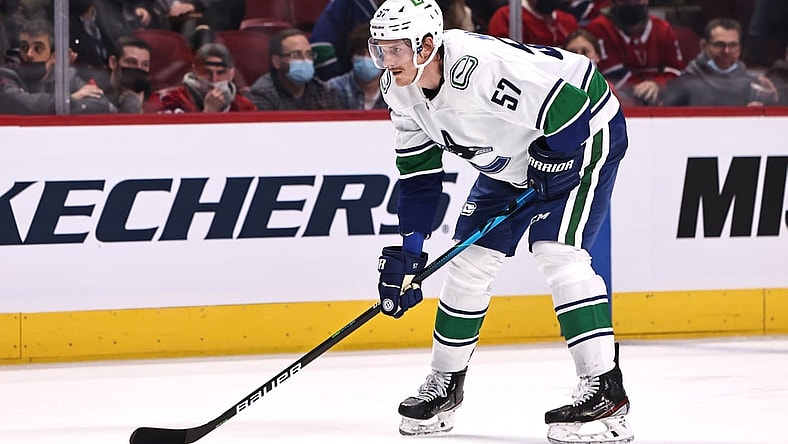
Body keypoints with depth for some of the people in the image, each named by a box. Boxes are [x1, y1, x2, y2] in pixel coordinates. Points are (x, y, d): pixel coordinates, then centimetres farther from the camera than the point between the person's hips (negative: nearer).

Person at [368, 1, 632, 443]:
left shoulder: (480, 67, -37)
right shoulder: (400, 89, -8)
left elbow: (568, 106, -35)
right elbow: (419, 172, 1)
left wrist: (548, 159, -23)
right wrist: (409, 248, -4)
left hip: (584, 133, -9)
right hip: (511, 162, 9)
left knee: (558, 253, -22)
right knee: (471, 259, 6)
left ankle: (606, 389, -22)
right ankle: (445, 382, 21)